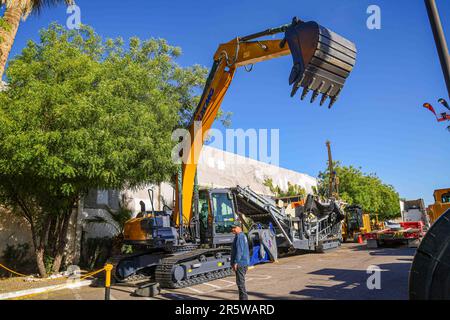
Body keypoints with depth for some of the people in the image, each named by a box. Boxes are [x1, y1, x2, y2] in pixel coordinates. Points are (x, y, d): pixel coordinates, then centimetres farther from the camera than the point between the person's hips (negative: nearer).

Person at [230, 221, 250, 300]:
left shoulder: (239, 236, -15)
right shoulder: (243, 236, 17)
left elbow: (239, 250, -22)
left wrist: (235, 262, -21)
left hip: (240, 263, -11)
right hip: (244, 262, 11)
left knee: (240, 282, -6)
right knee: (240, 282, 17)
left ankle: (244, 298, -3)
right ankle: (243, 298, 24)